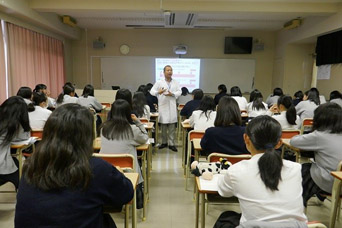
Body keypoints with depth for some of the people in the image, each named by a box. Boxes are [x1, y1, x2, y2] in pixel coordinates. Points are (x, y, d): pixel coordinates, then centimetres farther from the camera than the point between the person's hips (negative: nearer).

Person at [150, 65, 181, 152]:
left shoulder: (176, 82, 9)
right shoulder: (159, 82, 2)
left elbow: (179, 92, 3)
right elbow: (152, 91, -5)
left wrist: (172, 94, -15)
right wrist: (158, 92, -26)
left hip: (172, 106, 1)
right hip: (163, 106, -1)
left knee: (172, 126, 2)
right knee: (163, 126, 7)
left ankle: (171, 144, 8)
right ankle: (164, 142, 21)